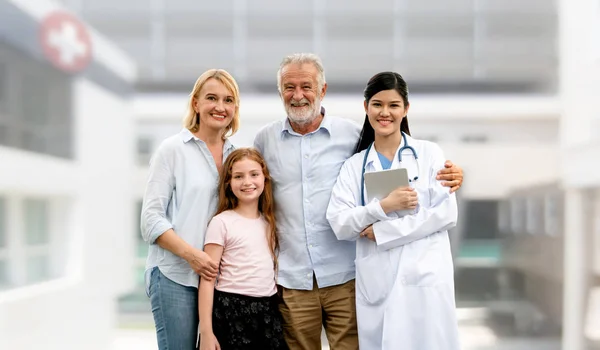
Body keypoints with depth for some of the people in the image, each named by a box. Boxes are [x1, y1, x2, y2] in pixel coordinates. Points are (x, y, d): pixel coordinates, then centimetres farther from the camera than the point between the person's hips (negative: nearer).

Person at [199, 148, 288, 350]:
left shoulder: (269, 222, 11)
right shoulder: (221, 223, -6)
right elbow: (207, 279, -8)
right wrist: (206, 331, -13)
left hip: (268, 312, 5)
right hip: (231, 312, -5)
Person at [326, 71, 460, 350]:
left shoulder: (429, 153, 5)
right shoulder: (353, 166, 9)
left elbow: (447, 212, -4)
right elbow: (339, 225, 0)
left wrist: (382, 230, -9)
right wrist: (383, 207, -16)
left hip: (425, 276, -1)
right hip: (376, 283, 2)